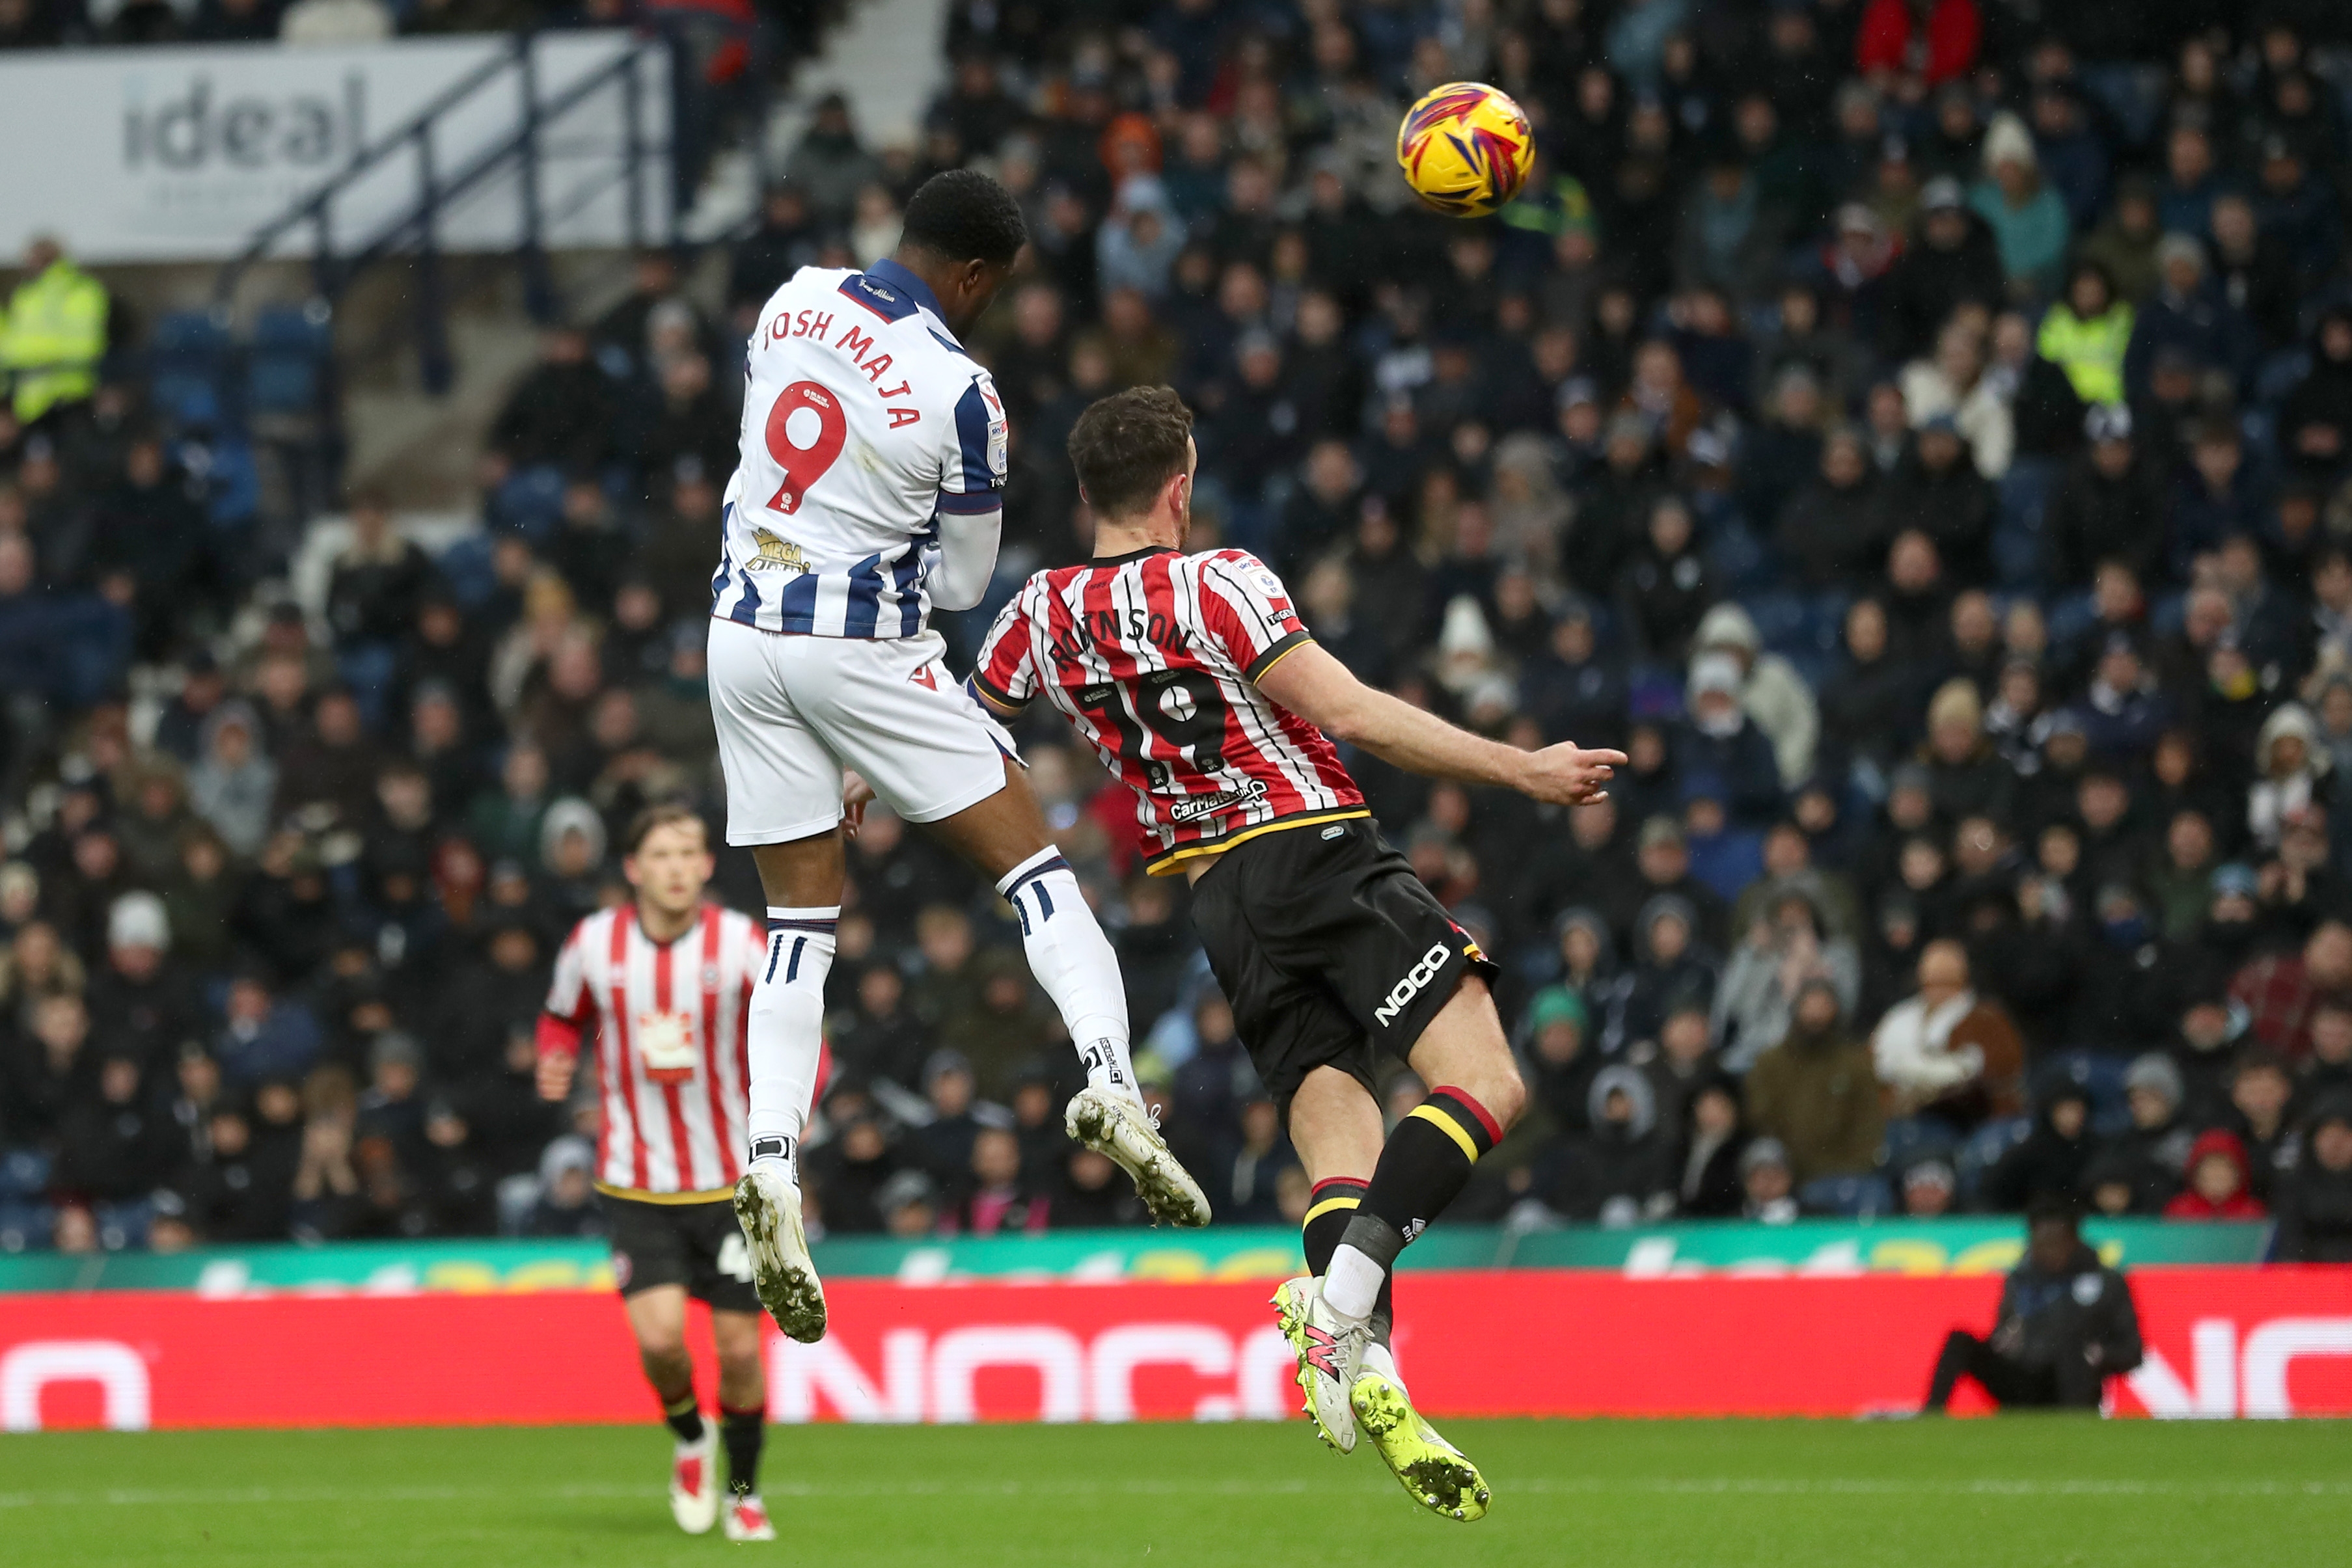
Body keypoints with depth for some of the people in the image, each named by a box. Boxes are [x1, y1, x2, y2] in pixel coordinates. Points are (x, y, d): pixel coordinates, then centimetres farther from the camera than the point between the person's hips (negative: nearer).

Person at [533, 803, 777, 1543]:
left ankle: (743, 1493, 23)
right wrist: (555, 1061, -8)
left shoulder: (741, 943, -9)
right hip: (636, 1179, 0)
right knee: (659, 1336, -16)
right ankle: (690, 1438, 17)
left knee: (738, 1348, 0)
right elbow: (563, 1018, 15)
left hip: (731, 1178, 0)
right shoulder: (592, 945, -4)